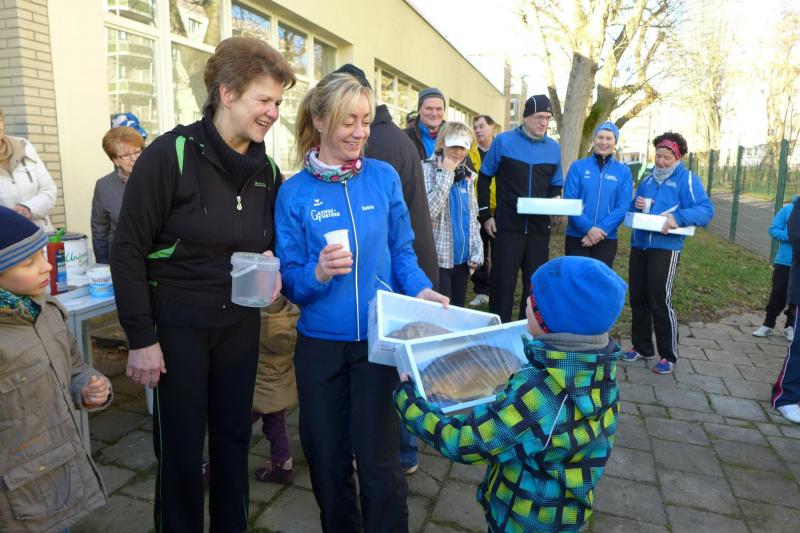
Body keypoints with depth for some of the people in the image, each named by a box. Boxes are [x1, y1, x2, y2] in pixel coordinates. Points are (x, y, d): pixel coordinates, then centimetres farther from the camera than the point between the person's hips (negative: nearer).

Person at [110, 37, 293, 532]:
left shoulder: (267, 169, 2)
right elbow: (128, 249, -13)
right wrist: (141, 337, -13)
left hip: (239, 325, 5)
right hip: (176, 326, -4)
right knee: (181, 449, 8)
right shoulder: (172, 154, -15)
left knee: (234, 438, 16)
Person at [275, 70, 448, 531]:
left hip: (379, 338, 0)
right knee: (327, 460, 16)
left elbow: (402, 251, 4)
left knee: (379, 462, 3)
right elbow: (290, 279, -6)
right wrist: (318, 273, -27)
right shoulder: (295, 192, -5)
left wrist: (421, 290, -14)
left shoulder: (384, 177, -1)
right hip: (320, 343, 1)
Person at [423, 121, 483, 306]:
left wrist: (477, 252, 7)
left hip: (463, 259, 6)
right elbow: (428, 211, -21)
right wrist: (446, 174, -16)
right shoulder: (429, 169, -7)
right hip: (438, 259, -6)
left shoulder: (467, 175, 13)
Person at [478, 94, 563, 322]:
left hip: (539, 227, 4)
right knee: (503, 281, 2)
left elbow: (555, 186, 15)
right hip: (507, 225, -3)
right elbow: (484, 179, 2)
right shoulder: (503, 141, -2)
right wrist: (485, 215, -3)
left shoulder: (554, 148, 8)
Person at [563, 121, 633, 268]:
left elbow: (623, 208, -3)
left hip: (607, 239, 1)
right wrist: (588, 228, -16)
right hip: (576, 237, -1)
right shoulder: (578, 166, 0)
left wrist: (601, 230, -15)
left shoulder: (624, 171, 3)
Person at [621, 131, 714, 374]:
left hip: (665, 248, -6)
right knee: (637, 298, 11)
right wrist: (637, 205, -2)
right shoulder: (648, 179, 15)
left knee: (660, 300, -6)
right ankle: (642, 347, 26)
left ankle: (669, 355, 9)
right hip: (639, 246, 6)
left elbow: (706, 210, -15)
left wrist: (678, 217, -31)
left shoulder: (687, 179, -4)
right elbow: (633, 207, 21)